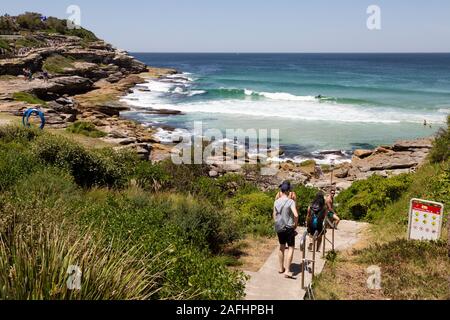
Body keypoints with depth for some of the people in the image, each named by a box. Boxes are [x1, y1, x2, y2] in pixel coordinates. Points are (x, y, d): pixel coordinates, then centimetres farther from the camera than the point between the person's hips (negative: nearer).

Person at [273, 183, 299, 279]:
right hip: (288, 228, -6)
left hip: (279, 227, 6)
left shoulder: (276, 202, 3)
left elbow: (274, 215, 9)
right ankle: (287, 271, -6)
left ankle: (281, 268, 28)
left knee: (282, 247, 19)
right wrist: (296, 224, -9)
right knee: (291, 248, 1)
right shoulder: (291, 202, -14)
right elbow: (296, 215, -23)